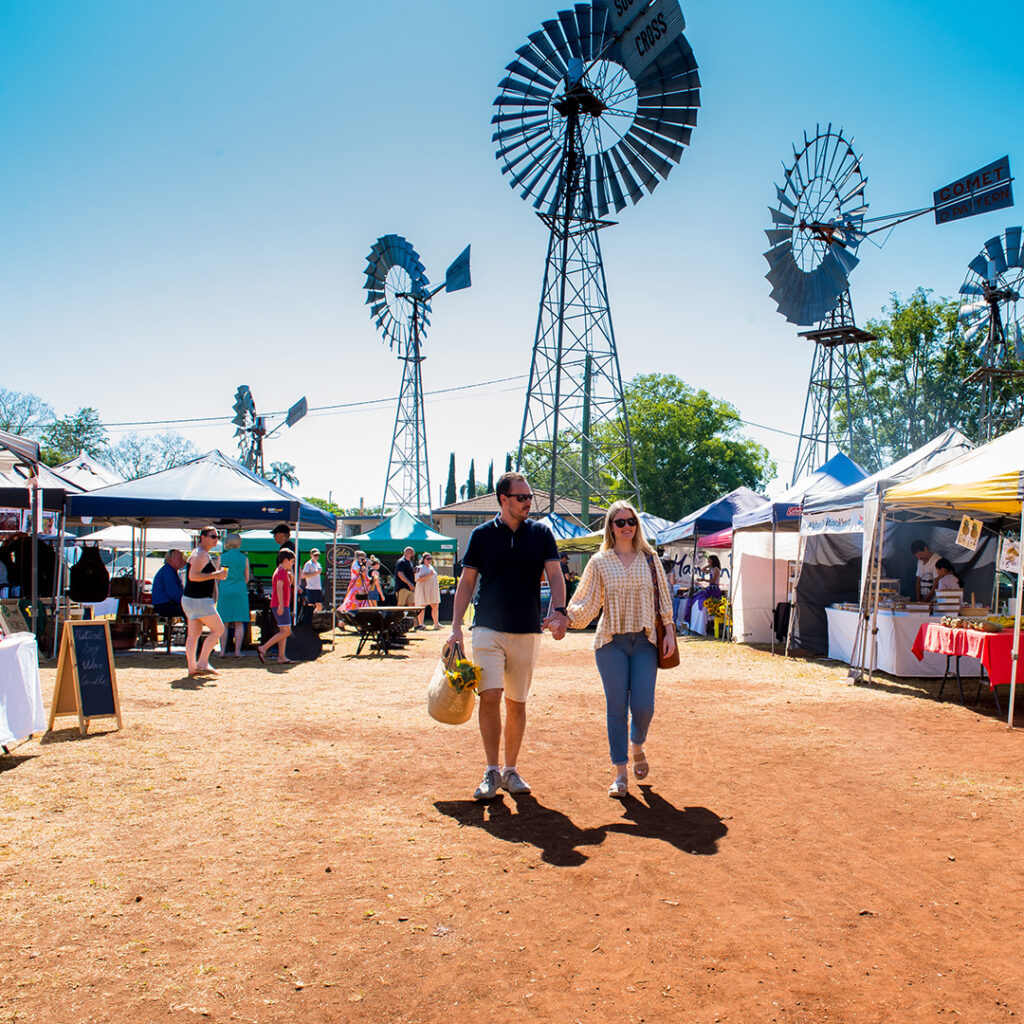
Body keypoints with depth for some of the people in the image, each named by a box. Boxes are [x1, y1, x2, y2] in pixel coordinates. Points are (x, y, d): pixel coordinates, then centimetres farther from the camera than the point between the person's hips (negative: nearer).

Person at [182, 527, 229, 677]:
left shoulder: (202, 554, 19)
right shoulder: (201, 554, -14)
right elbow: (193, 575, -25)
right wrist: (215, 575, -25)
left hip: (191, 599, 10)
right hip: (198, 600, -10)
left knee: (194, 634, 9)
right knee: (218, 629, -6)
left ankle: (192, 667, 11)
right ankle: (202, 662, -6)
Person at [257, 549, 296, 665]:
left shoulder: (281, 571, 19)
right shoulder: (282, 571, -11)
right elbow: (279, 587, -22)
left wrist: (290, 575, 18)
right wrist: (281, 604, -28)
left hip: (282, 606, 10)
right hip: (281, 606, -10)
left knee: (284, 631, 8)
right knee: (286, 631, -11)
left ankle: (281, 657, 6)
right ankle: (263, 648, -14)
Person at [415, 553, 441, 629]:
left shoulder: (431, 567, 19)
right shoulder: (420, 568, -8)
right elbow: (418, 579, -19)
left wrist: (437, 587, 20)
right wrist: (429, 575, -22)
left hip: (433, 590, 8)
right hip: (423, 590, -8)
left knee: (435, 606, 5)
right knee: (422, 607, -6)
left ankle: (436, 624, 11)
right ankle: (420, 624, -3)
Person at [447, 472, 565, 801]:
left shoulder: (541, 533, 5)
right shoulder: (482, 534, 2)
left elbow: (555, 575, -1)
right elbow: (466, 581, 5)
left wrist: (559, 611, -20)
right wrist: (456, 627, -3)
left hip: (527, 631, 2)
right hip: (488, 629, -1)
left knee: (517, 703, 8)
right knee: (490, 696, -12)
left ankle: (511, 770, 21)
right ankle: (492, 771, -1)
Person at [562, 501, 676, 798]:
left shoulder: (650, 559, 8)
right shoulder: (599, 562, 5)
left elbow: (664, 597, 10)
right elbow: (587, 603, 3)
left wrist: (669, 631, 2)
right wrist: (567, 617, -14)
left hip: (644, 641, 1)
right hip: (611, 642, -1)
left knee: (643, 706, -5)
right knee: (616, 707, -2)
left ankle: (637, 748, 28)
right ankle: (620, 772, 8)